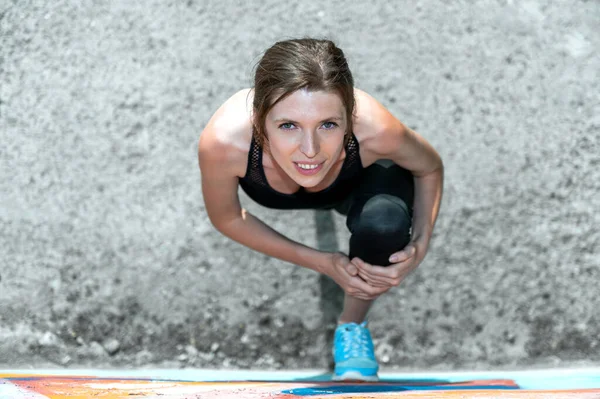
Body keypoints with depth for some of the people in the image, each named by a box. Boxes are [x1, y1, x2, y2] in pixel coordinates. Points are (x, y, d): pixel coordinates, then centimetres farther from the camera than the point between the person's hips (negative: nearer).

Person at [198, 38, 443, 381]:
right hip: (270, 184, 1)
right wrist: (322, 262, -22)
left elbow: (431, 168, -17)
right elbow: (226, 219, -20)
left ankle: (352, 326, 1)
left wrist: (419, 248, -29)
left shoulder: (373, 130, -43)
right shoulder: (223, 142, -43)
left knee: (385, 226, -28)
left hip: (358, 181, -1)